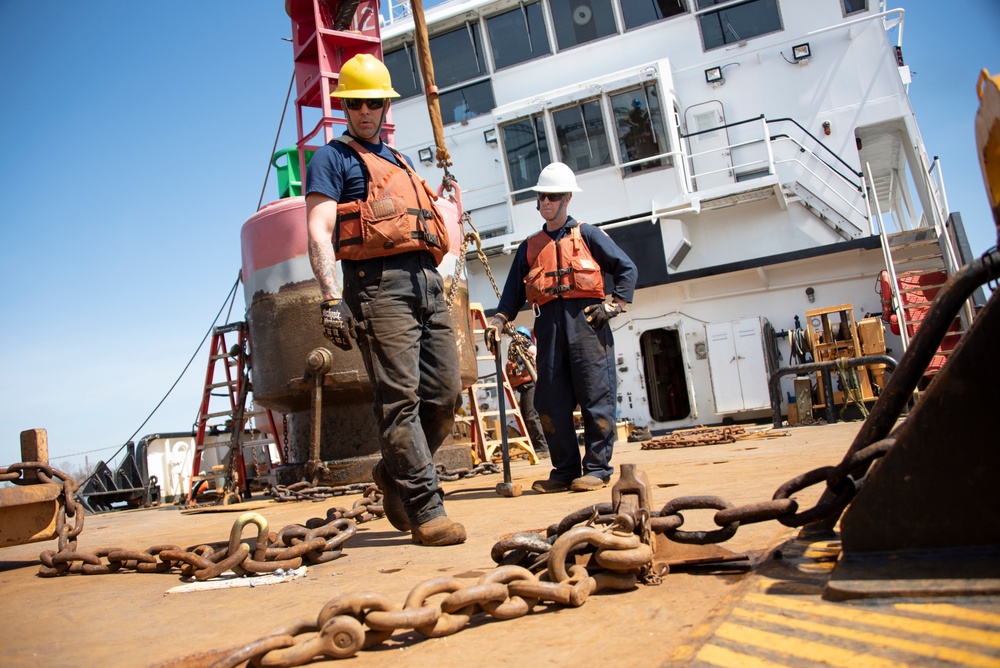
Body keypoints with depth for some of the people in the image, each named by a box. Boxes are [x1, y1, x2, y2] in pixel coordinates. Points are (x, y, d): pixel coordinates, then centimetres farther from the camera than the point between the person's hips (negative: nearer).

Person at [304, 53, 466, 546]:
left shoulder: (402, 162, 30)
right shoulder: (332, 159, 8)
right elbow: (319, 231, -5)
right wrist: (332, 298, -17)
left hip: (426, 282, 7)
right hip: (379, 283, -7)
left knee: (445, 391, 1)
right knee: (400, 398, -11)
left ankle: (395, 473, 22)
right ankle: (426, 510, -8)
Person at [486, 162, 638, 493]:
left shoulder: (587, 235, 11)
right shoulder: (529, 246, 21)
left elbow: (627, 268, 9)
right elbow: (513, 291, 15)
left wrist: (614, 304, -3)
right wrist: (498, 319, 0)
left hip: (585, 320, -3)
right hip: (548, 325, 4)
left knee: (595, 397, -4)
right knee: (551, 402, 1)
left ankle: (597, 468, 3)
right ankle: (565, 470, 9)